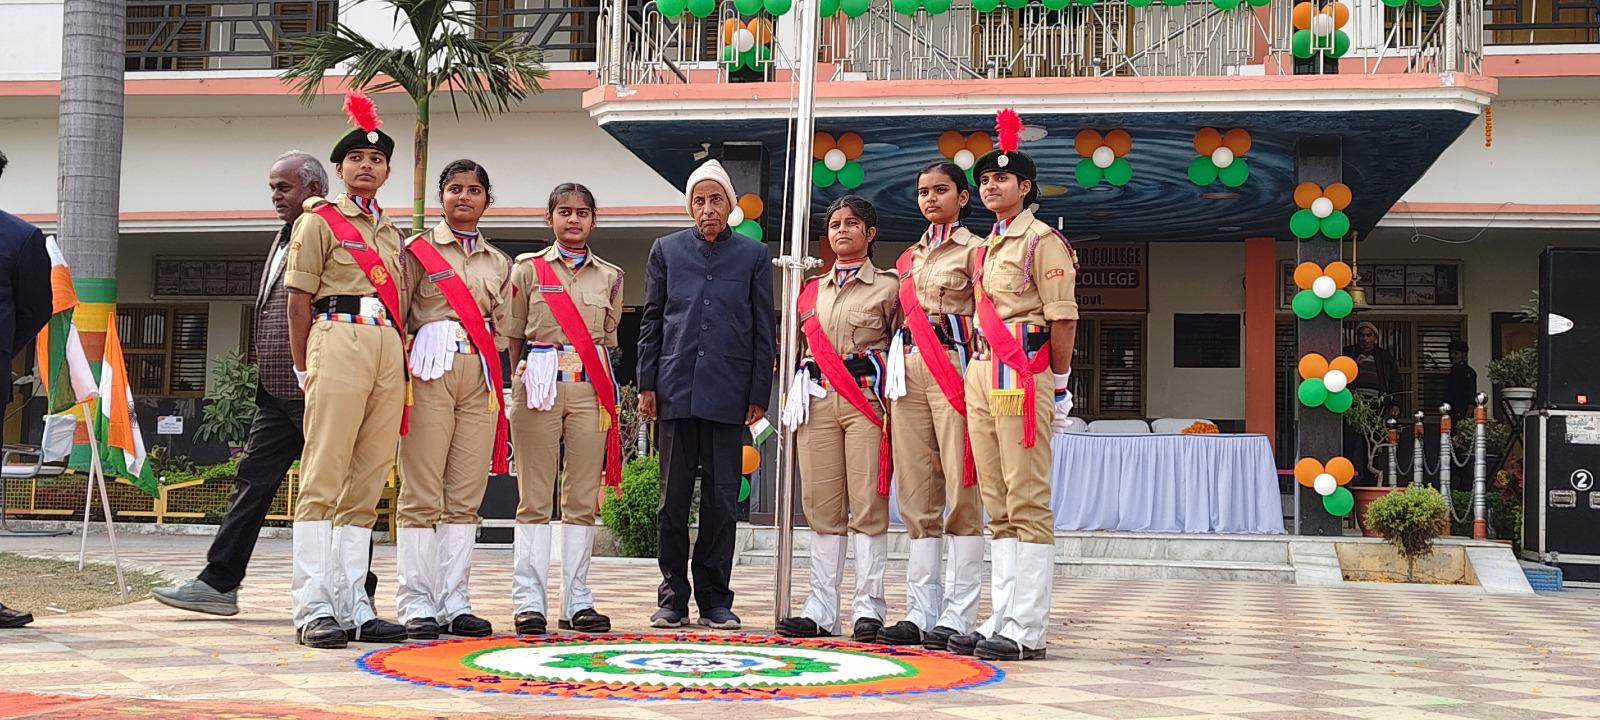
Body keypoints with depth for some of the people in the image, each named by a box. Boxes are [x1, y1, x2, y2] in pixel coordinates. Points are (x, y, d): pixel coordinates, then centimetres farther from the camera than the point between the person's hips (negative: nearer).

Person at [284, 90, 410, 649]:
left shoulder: (391, 234, 24)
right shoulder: (319, 221, 5)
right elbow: (300, 299, 0)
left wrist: (402, 366, 14)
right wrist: (303, 368, -4)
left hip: (389, 352, 7)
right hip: (339, 343, -6)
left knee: (367, 483, 5)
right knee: (324, 478, -9)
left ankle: (352, 607, 8)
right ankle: (314, 609, -10)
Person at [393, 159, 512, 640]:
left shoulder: (499, 263, 20)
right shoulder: (418, 250, 8)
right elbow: (397, 317, 3)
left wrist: (493, 377, 5)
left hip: (480, 378, 4)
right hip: (430, 372, -4)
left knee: (465, 496, 2)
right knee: (422, 494, -7)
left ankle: (455, 602, 5)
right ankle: (418, 604, -5)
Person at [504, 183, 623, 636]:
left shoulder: (610, 277, 13)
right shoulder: (528, 270, 8)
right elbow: (513, 337, 9)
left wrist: (606, 392, 7)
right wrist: (525, 381, 2)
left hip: (590, 388, 2)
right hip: (539, 385, -2)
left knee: (583, 498, 2)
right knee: (535, 498, -3)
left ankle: (577, 602, 6)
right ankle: (529, 602, -1)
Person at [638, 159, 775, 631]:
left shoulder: (754, 256, 7)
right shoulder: (667, 250, 10)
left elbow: (763, 331, 7)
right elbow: (651, 321, 11)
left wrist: (759, 394, 1)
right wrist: (647, 385, 3)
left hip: (727, 393, -1)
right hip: (675, 391, 1)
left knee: (722, 501, 3)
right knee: (673, 499, 3)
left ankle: (715, 600, 11)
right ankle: (673, 597, 11)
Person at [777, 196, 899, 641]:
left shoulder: (888, 287, 5)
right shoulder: (813, 290, 18)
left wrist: (890, 400, -3)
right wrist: (802, 390, 15)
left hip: (866, 400, -4)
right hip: (819, 400, 4)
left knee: (867, 504, -8)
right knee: (823, 505, 2)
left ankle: (868, 609, -5)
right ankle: (821, 609, 4)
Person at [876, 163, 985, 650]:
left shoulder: (974, 249, 3)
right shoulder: (909, 257, 21)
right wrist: (892, 365, 13)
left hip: (954, 368, -6)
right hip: (910, 369, 6)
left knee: (960, 491, -9)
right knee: (916, 495, 3)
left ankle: (958, 615, -9)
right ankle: (921, 611, 5)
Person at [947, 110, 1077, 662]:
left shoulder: (1041, 239, -5)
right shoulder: (987, 247, 20)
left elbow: (1062, 319, -9)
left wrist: (1060, 387, -11)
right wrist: (979, 371, 17)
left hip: (1023, 373, -9)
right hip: (982, 372, 9)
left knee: (1027, 503, -8)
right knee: (998, 507, 9)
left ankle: (1027, 631, -7)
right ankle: (1002, 619, 13)